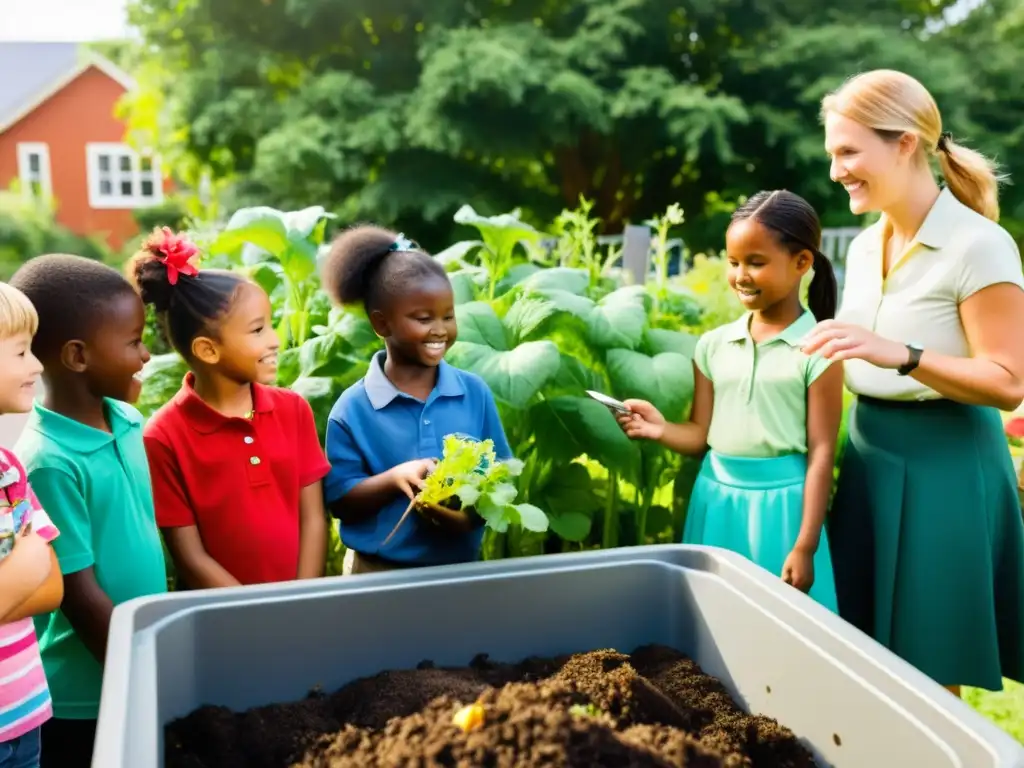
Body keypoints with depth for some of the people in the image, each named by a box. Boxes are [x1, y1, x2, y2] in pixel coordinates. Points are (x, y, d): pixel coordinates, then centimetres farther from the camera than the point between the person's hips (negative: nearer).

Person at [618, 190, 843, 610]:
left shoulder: (817, 350, -8)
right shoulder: (713, 345, 4)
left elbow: (821, 452, -8)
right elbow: (702, 434, 6)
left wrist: (805, 547, -10)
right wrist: (660, 429, -16)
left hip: (779, 502, -4)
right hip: (717, 498, 4)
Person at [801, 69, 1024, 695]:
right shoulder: (864, 246, 7)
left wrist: (901, 355, -30)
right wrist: (835, 347, 1)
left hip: (944, 464, -7)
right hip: (869, 454, 7)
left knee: (929, 676, 7)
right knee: (869, 660, 16)